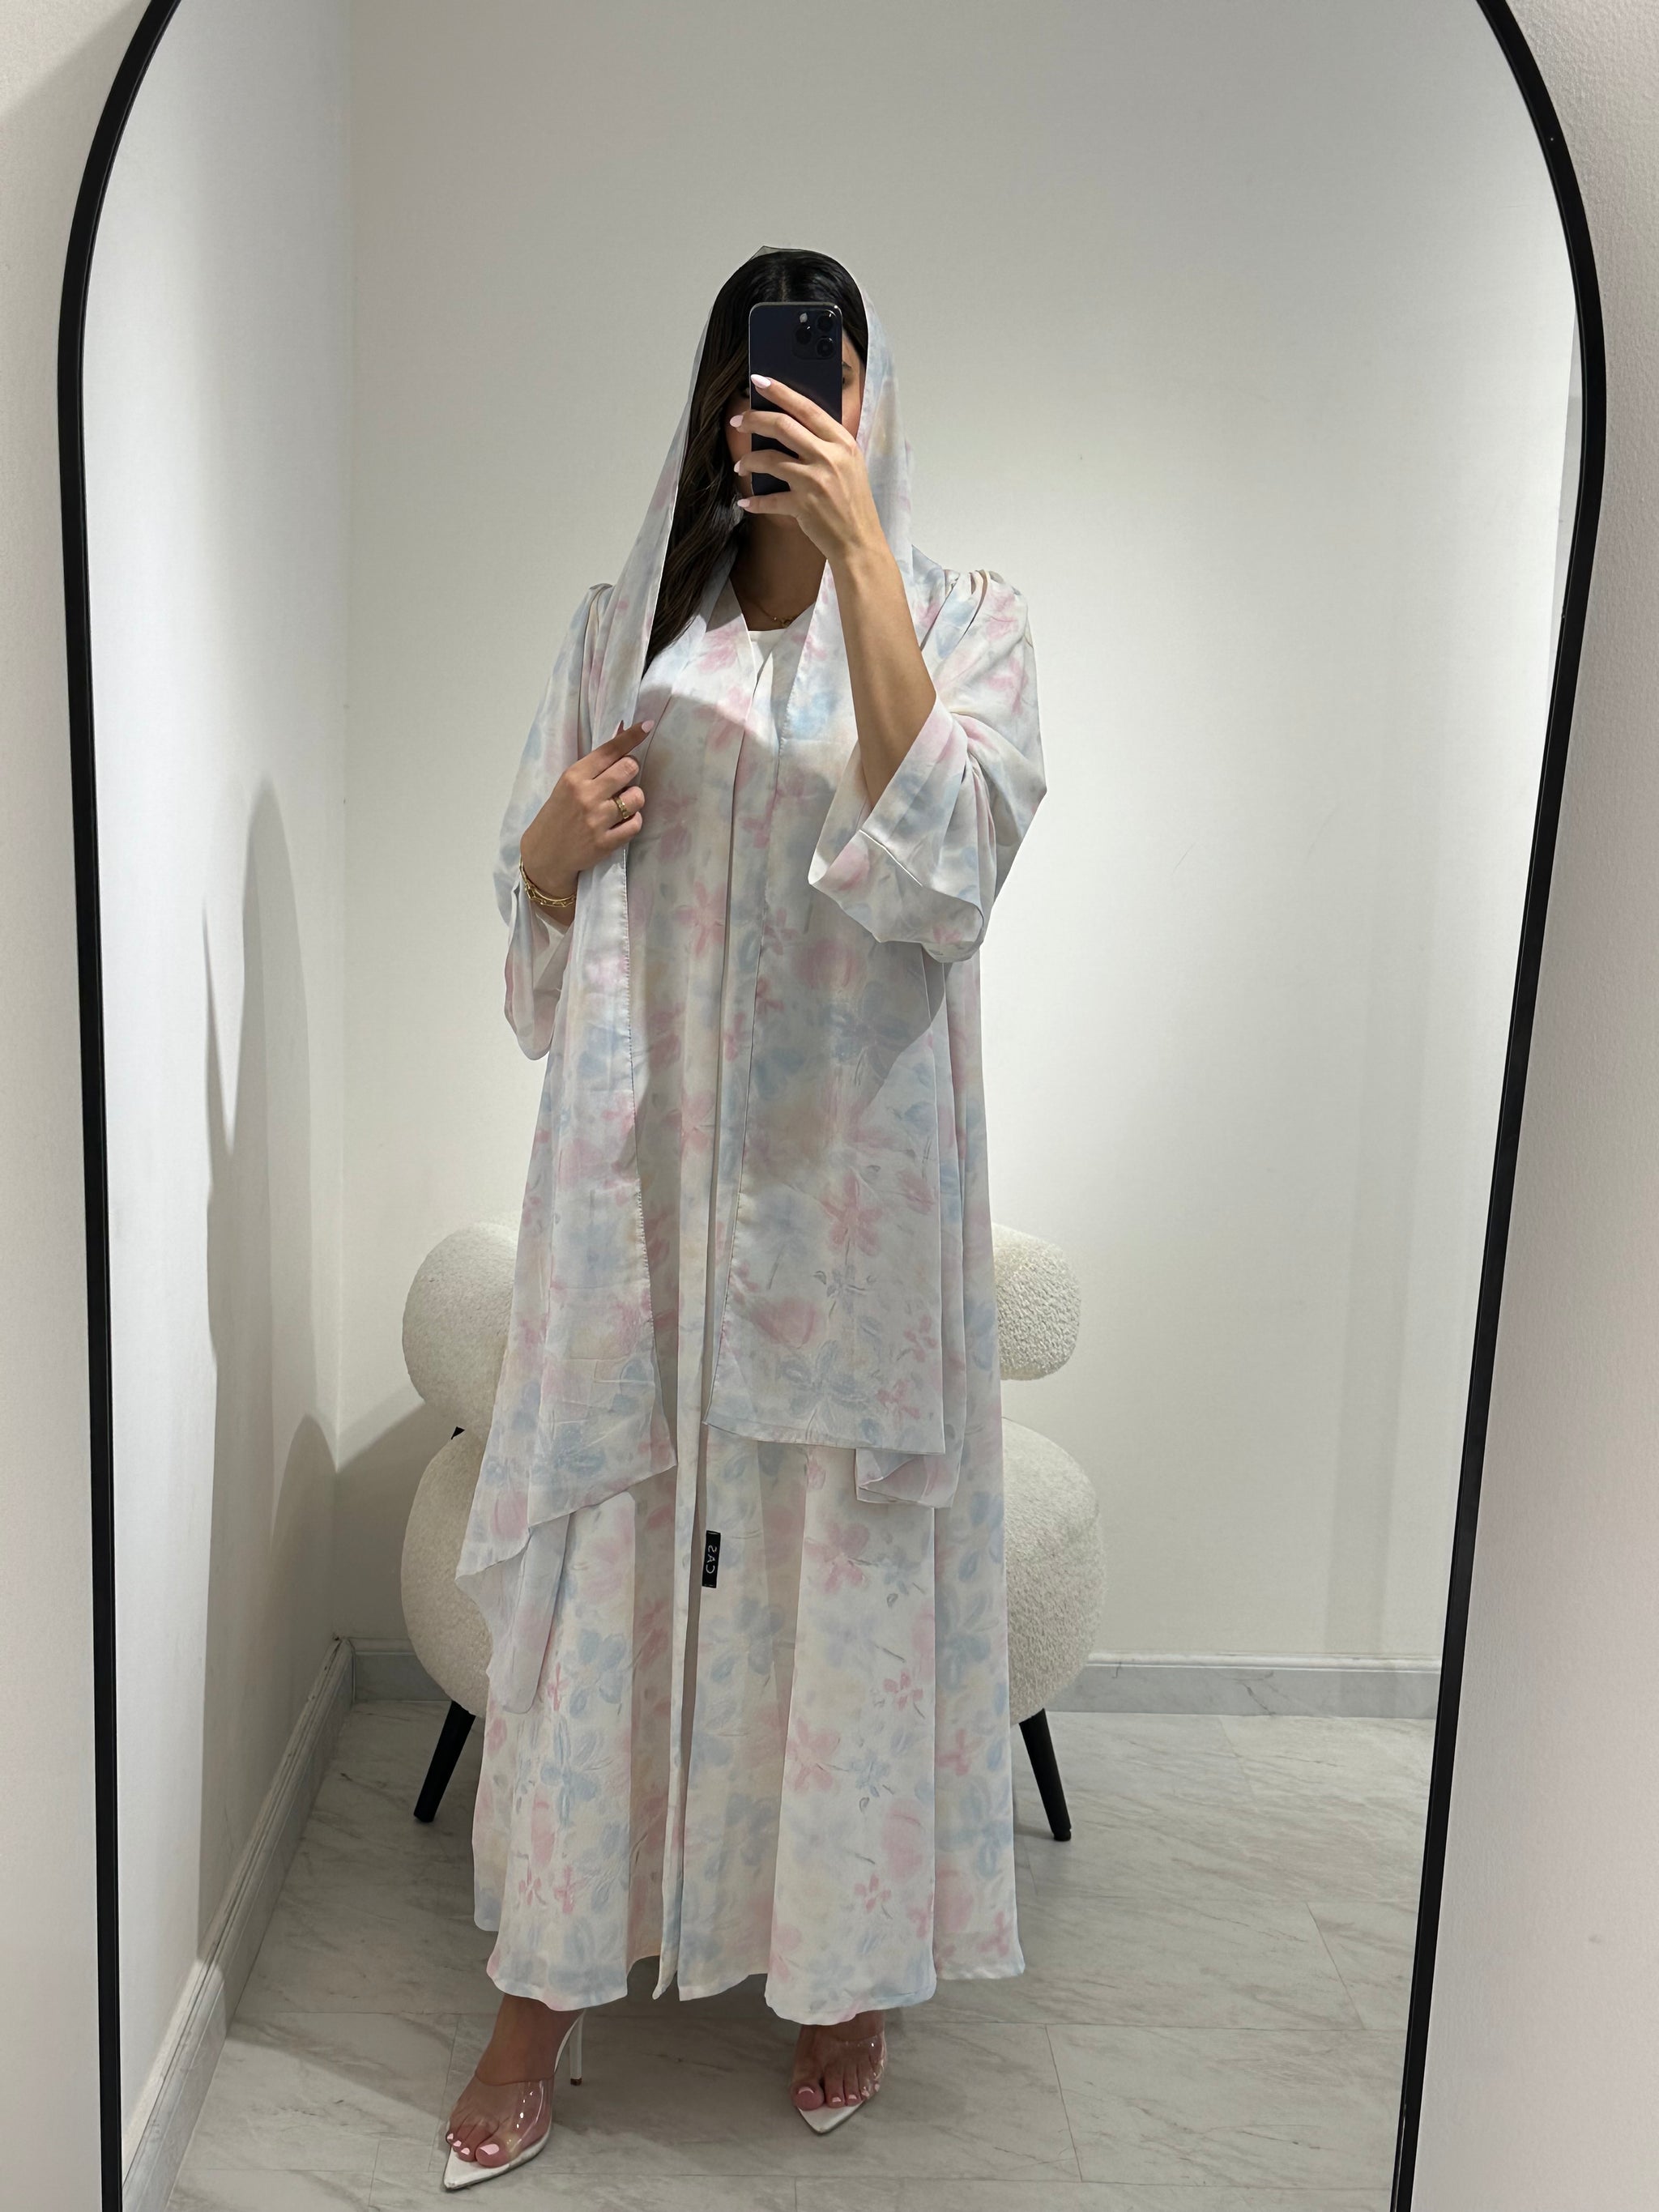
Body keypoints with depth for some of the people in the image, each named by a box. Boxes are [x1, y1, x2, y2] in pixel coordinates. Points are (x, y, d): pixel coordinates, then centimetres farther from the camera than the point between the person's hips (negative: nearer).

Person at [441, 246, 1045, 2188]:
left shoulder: (959, 617, 3)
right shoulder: (629, 618, 10)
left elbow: (938, 847, -17)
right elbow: (536, 895, 13)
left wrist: (862, 553, -22)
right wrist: (556, 838, -10)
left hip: (849, 1165, -2)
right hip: (646, 1159, 2)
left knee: (845, 1540, 7)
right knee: (609, 1537, 7)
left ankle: (851, 1960, 30)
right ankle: (549, 1981, 26)